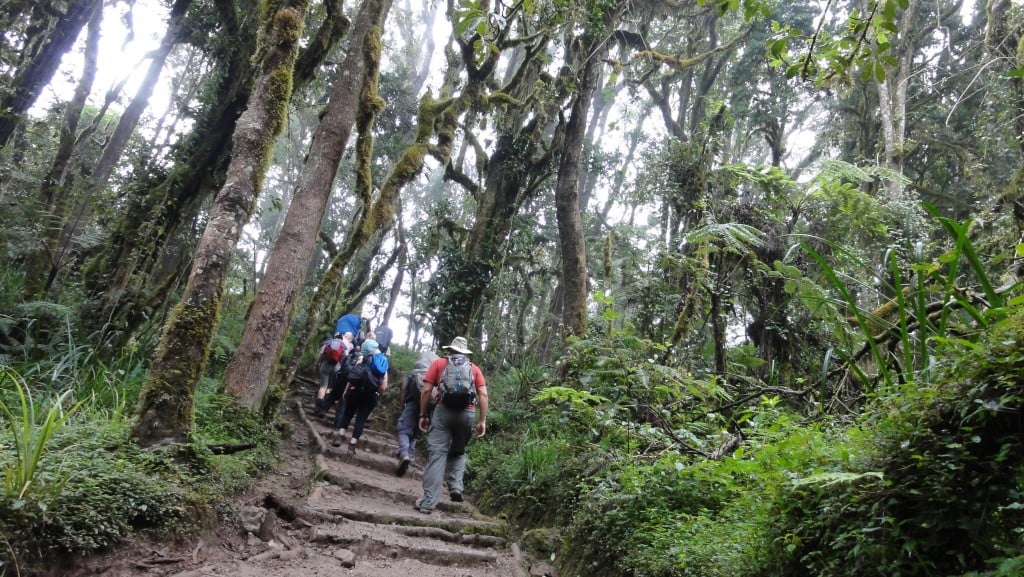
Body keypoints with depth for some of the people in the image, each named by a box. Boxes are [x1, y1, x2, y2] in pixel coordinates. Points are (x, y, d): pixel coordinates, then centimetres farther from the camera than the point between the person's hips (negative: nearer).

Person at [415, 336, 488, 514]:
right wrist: (482, 421, 5)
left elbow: (427, 390, 4)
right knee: (458, 452, 23)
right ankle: (456, 487, 3)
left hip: (444, 410, -2)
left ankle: (428, 502, -5)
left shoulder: (439, 363, 14)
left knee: (437, 454, -1)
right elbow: (483, 395, 5)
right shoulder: (474, 368, 17)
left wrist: (423, 415, 9)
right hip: (467, 413, 2)